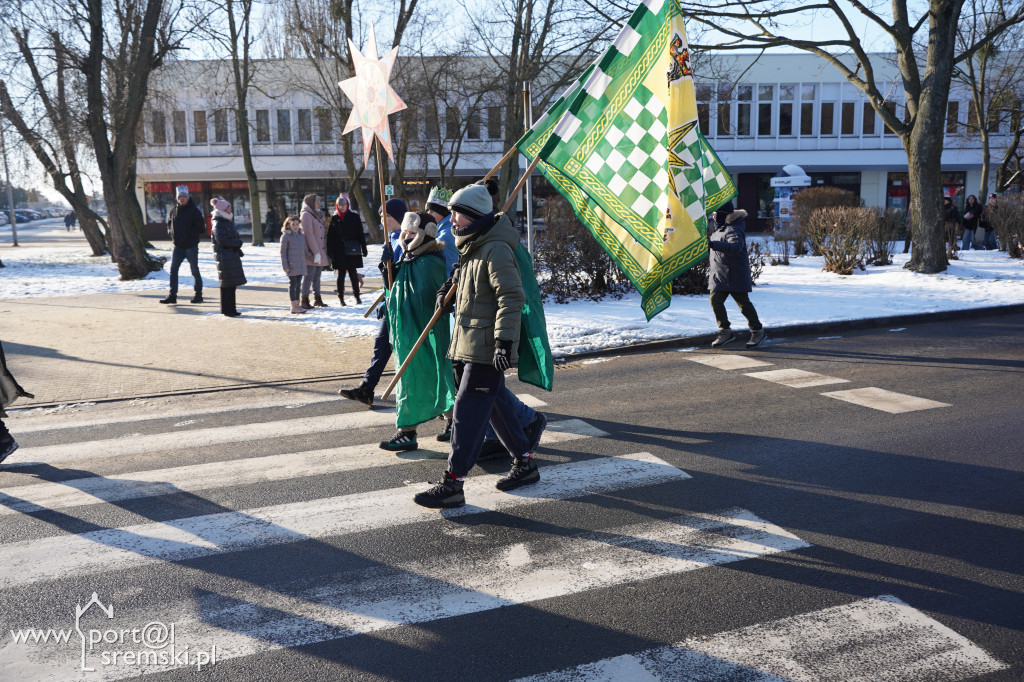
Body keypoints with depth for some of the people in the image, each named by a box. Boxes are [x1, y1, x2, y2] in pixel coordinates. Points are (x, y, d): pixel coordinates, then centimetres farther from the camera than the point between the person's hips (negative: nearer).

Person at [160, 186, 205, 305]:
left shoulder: (194, 210, -7)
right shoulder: (174, 209, 8)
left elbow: (201, 229, -10)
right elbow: (169, 224, 22)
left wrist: (189, 234, -15)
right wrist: (172, 233, 4)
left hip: (191, 246, -5)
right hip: (178, 246, 5)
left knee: (195, 271, 4)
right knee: (173, 270, 1)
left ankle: (198, 295, 15)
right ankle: (172, 295, 5)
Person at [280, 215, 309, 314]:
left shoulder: (302, 236, 12)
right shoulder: (286, 236, -6)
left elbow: (306, 250, 21)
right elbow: (283, 252, -7)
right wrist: (285, 266, -12)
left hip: (301, 265, 6)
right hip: (292, 266, -6)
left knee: (298, 285, 12)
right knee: (292, 284, -4)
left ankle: (297, 304, 20)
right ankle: (294, 307, -2)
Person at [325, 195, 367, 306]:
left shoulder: (354, 217, 3)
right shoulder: (334, 218, 5)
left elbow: (360, 234, 4)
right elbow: (330, 236, 4)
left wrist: (363, 248, 0)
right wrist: (330, 252, -2)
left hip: (352, 250, -1)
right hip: (339, 251, 1)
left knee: (353, 273, 2)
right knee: (341, 274, 5)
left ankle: (357, 296, 11)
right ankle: (341, 298, 11)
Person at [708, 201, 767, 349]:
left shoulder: (733, 230, -18)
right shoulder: (718, 229, 14)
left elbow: (735, 247, -39)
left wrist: (713, 244, -46)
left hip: (735, 276, -8)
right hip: (718, 275, 9)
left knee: (743, 303, 0)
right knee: (715, 300, -3)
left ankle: (758, 332, 14)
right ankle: (725, 332, 6)